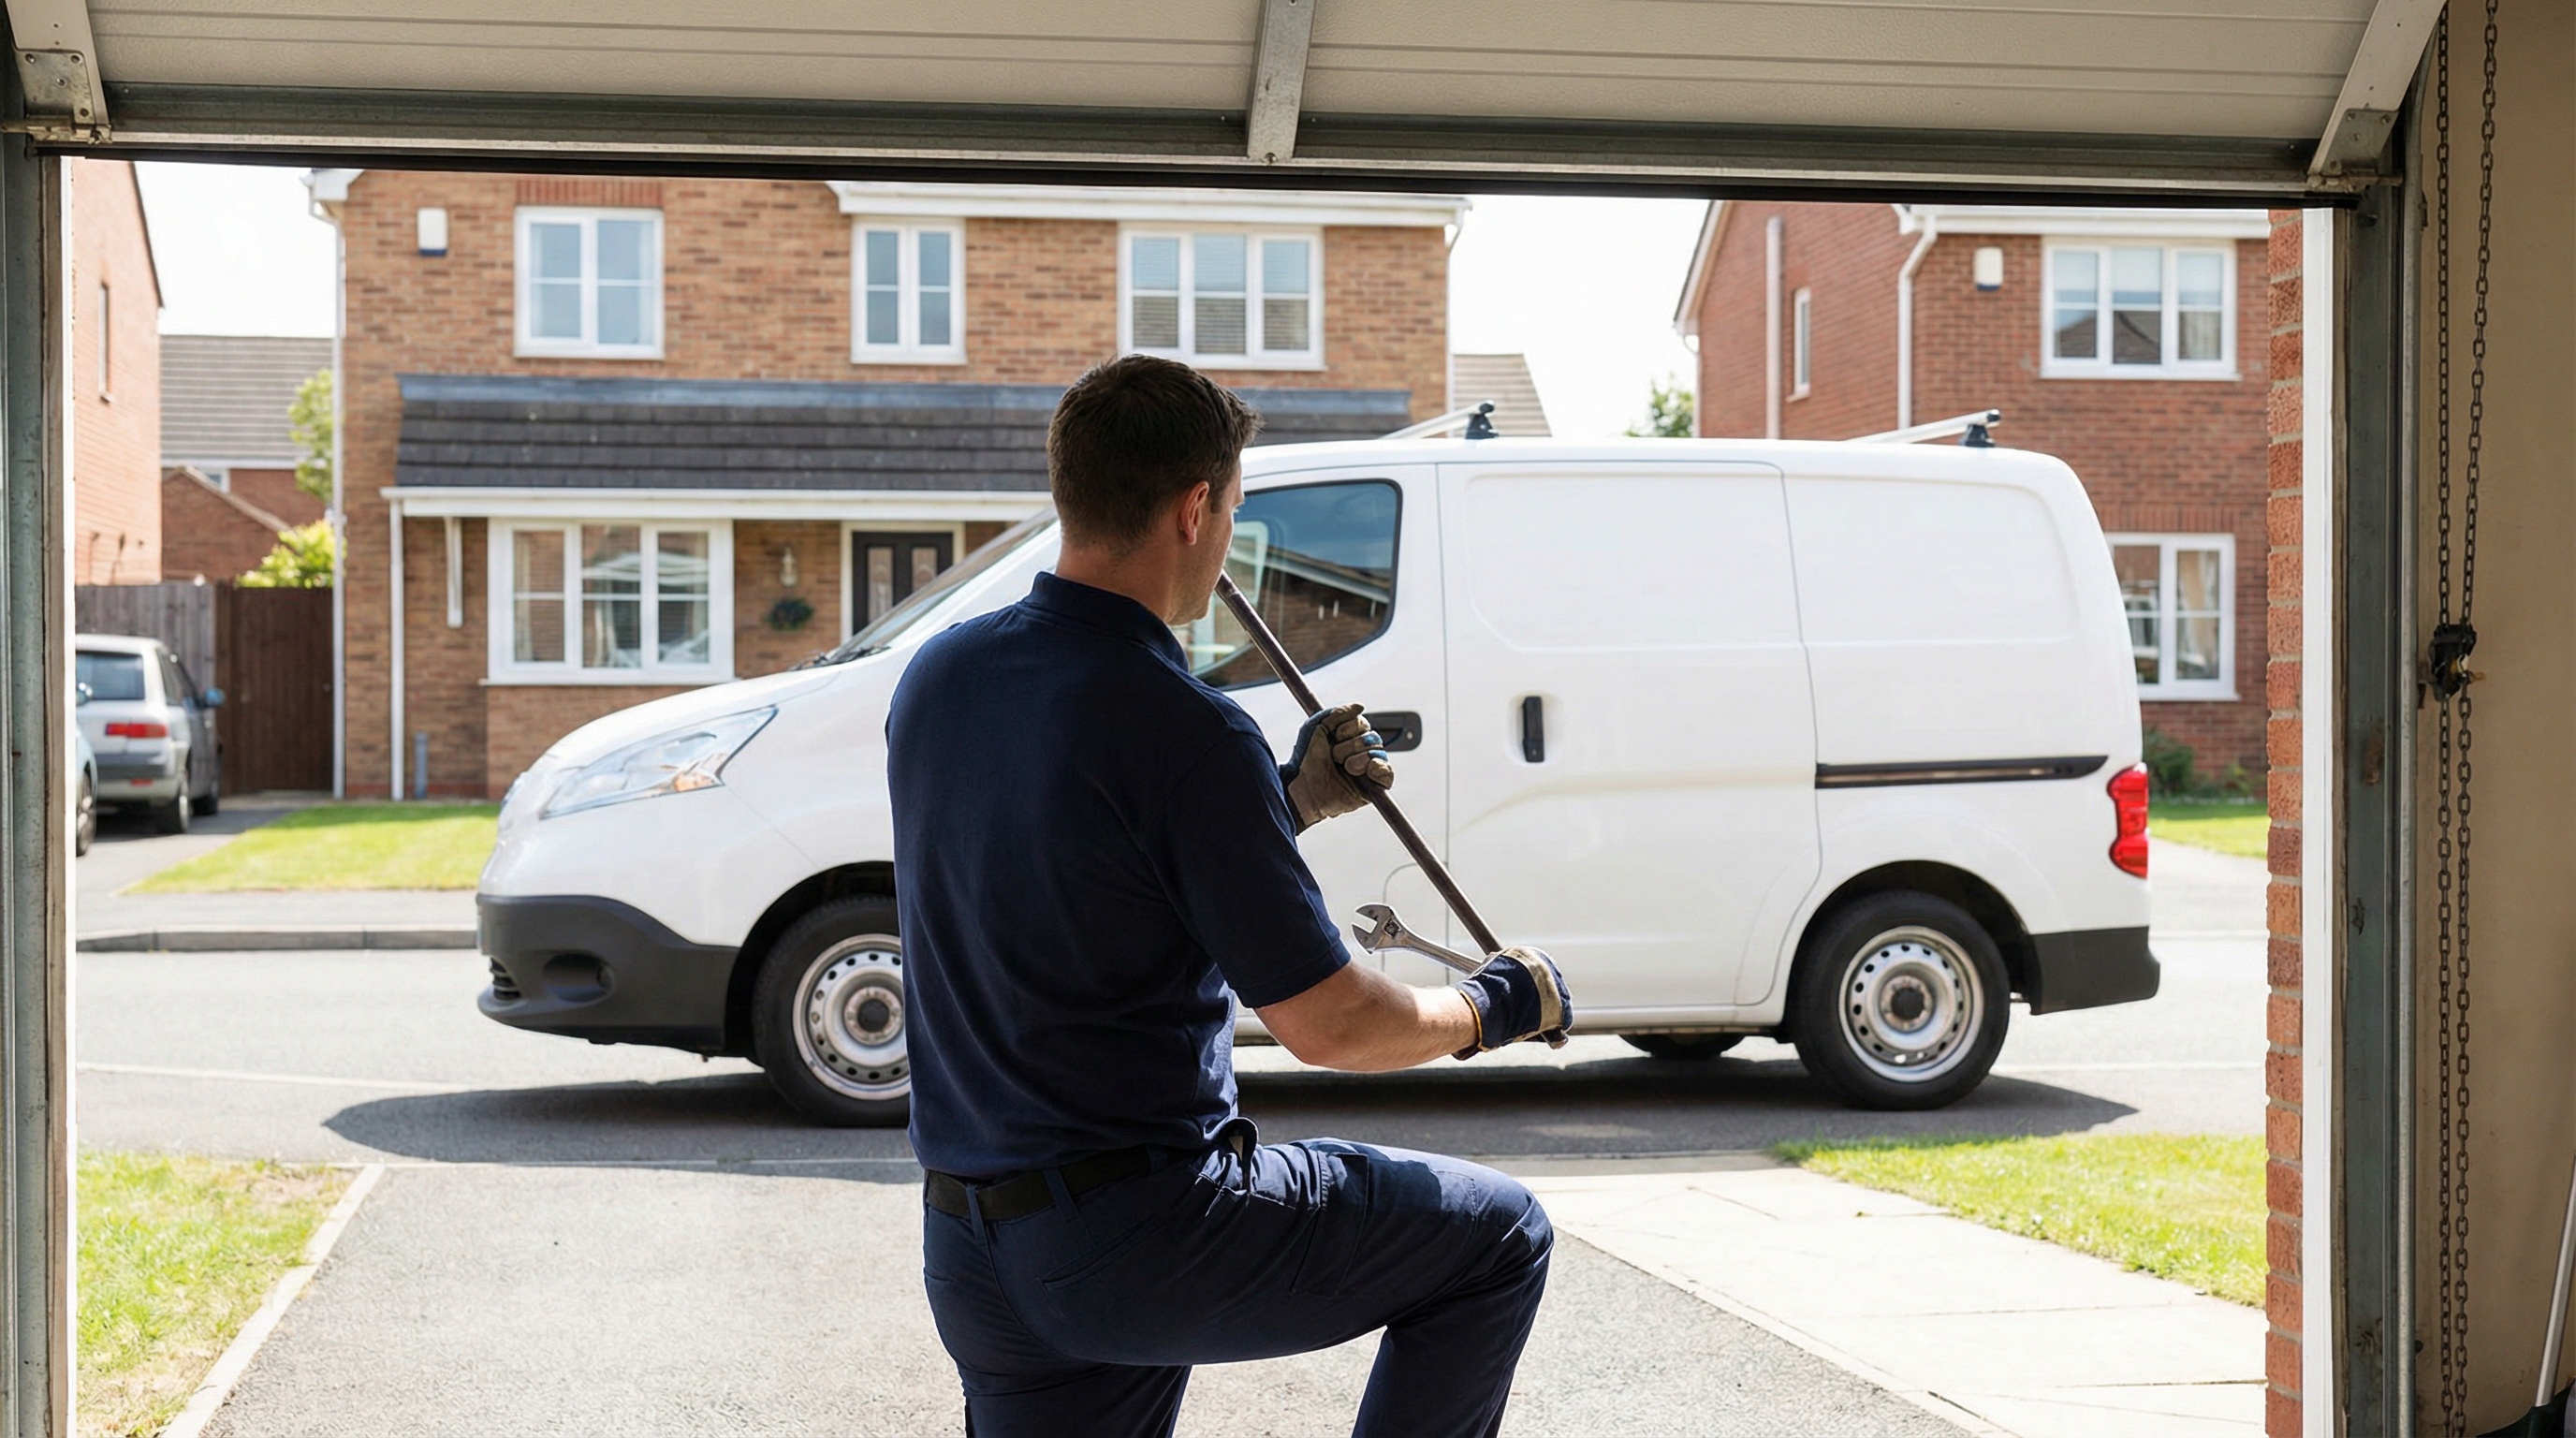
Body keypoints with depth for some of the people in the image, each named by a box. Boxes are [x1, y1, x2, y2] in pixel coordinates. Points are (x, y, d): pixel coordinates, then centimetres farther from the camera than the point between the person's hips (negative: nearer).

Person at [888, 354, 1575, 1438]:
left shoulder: (937, 680, 5)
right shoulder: (1184, 732, -19)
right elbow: (1327, 1025, -14)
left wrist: (1286, 801, 21)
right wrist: (1496, 1007, 5)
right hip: (1145, 1240, -8)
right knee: (1500, 1238, 10)